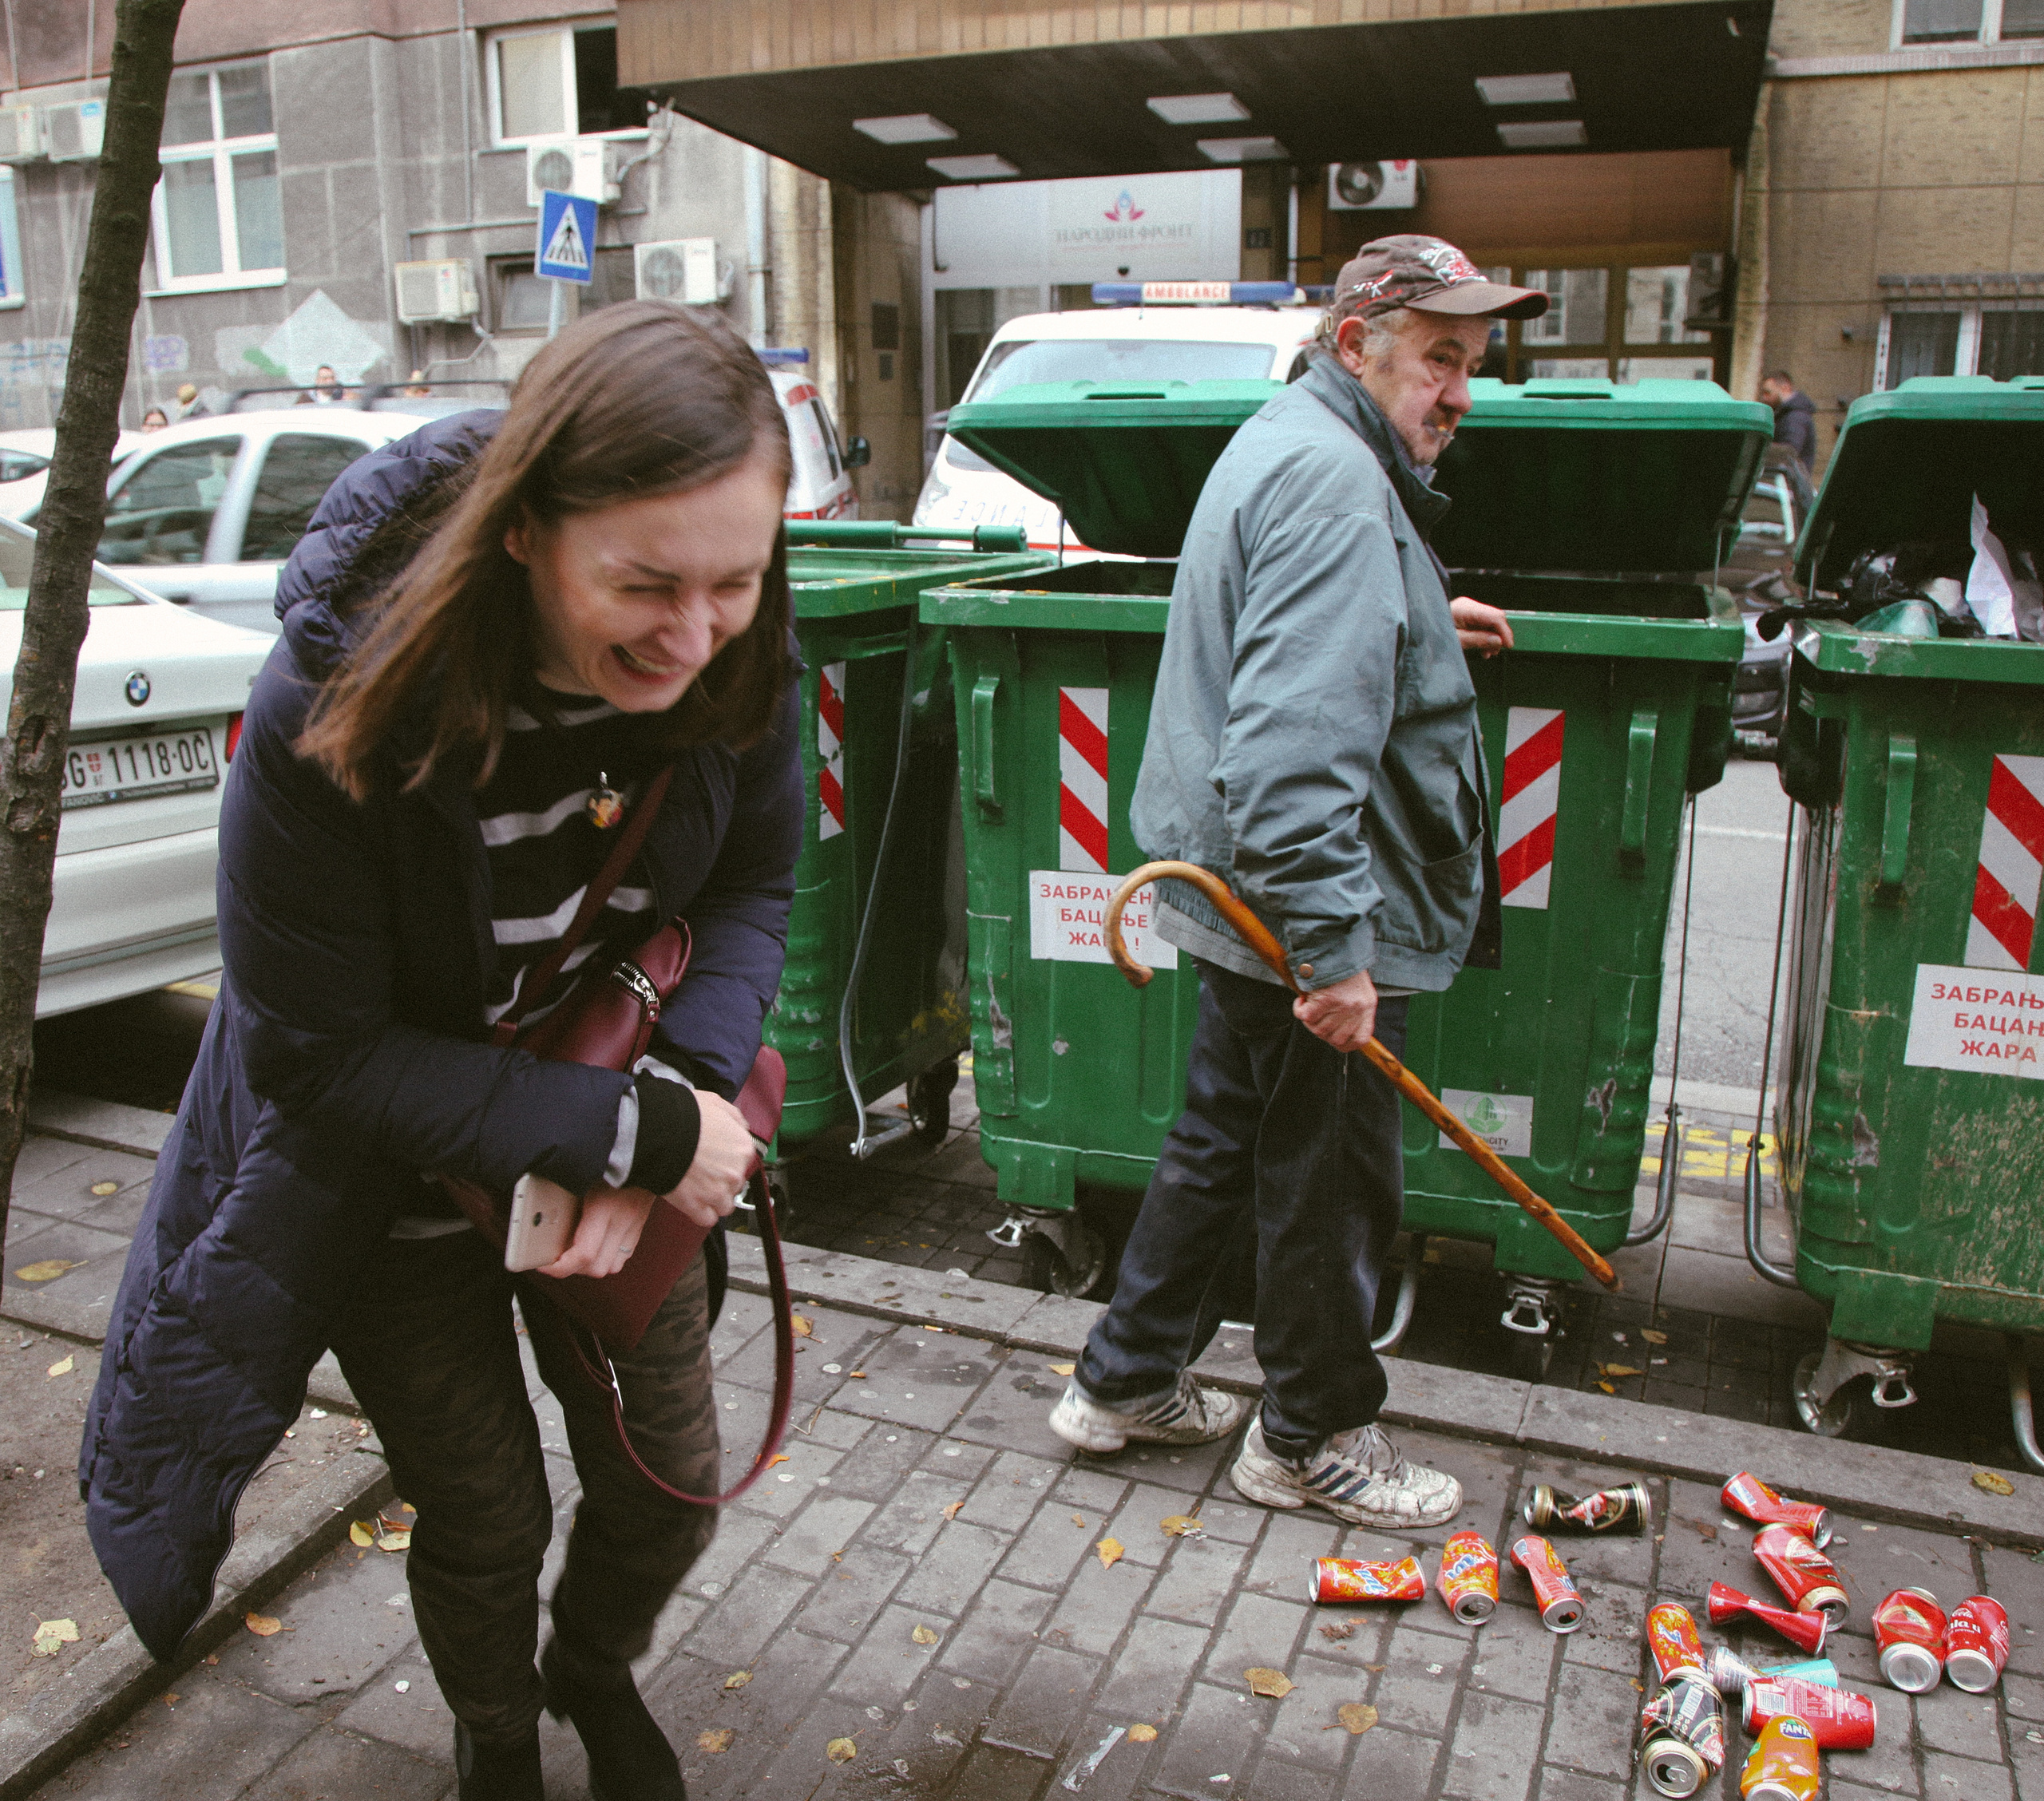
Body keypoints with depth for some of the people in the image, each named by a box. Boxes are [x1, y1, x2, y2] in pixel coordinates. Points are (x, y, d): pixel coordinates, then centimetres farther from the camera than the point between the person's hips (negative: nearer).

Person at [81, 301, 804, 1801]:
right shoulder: (337, 714, -34)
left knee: (671, 1484, 15)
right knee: (488, 1519, 13)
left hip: (619, 1143, 4)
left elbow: (753, 885, -6)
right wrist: (635, 1131, -29)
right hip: (396, 1177, -3)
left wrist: (682, 1099, -23)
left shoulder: (739, 662, -23)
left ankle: (595, 1676, 53)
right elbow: (321, 1055, -25)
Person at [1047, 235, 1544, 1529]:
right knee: (1331, 1180, 6)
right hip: (1308, 914, -11)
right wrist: (1336, 947, -31)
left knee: (1226, 1141, 21)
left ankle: (1128, 1383, 35)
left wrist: (1420, 622, 29)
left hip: (1245, 902, 11)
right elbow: (1297, 742, -31)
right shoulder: (1335, 485, -20)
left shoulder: (1289, 447, 16)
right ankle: (1314, 1439, 27)